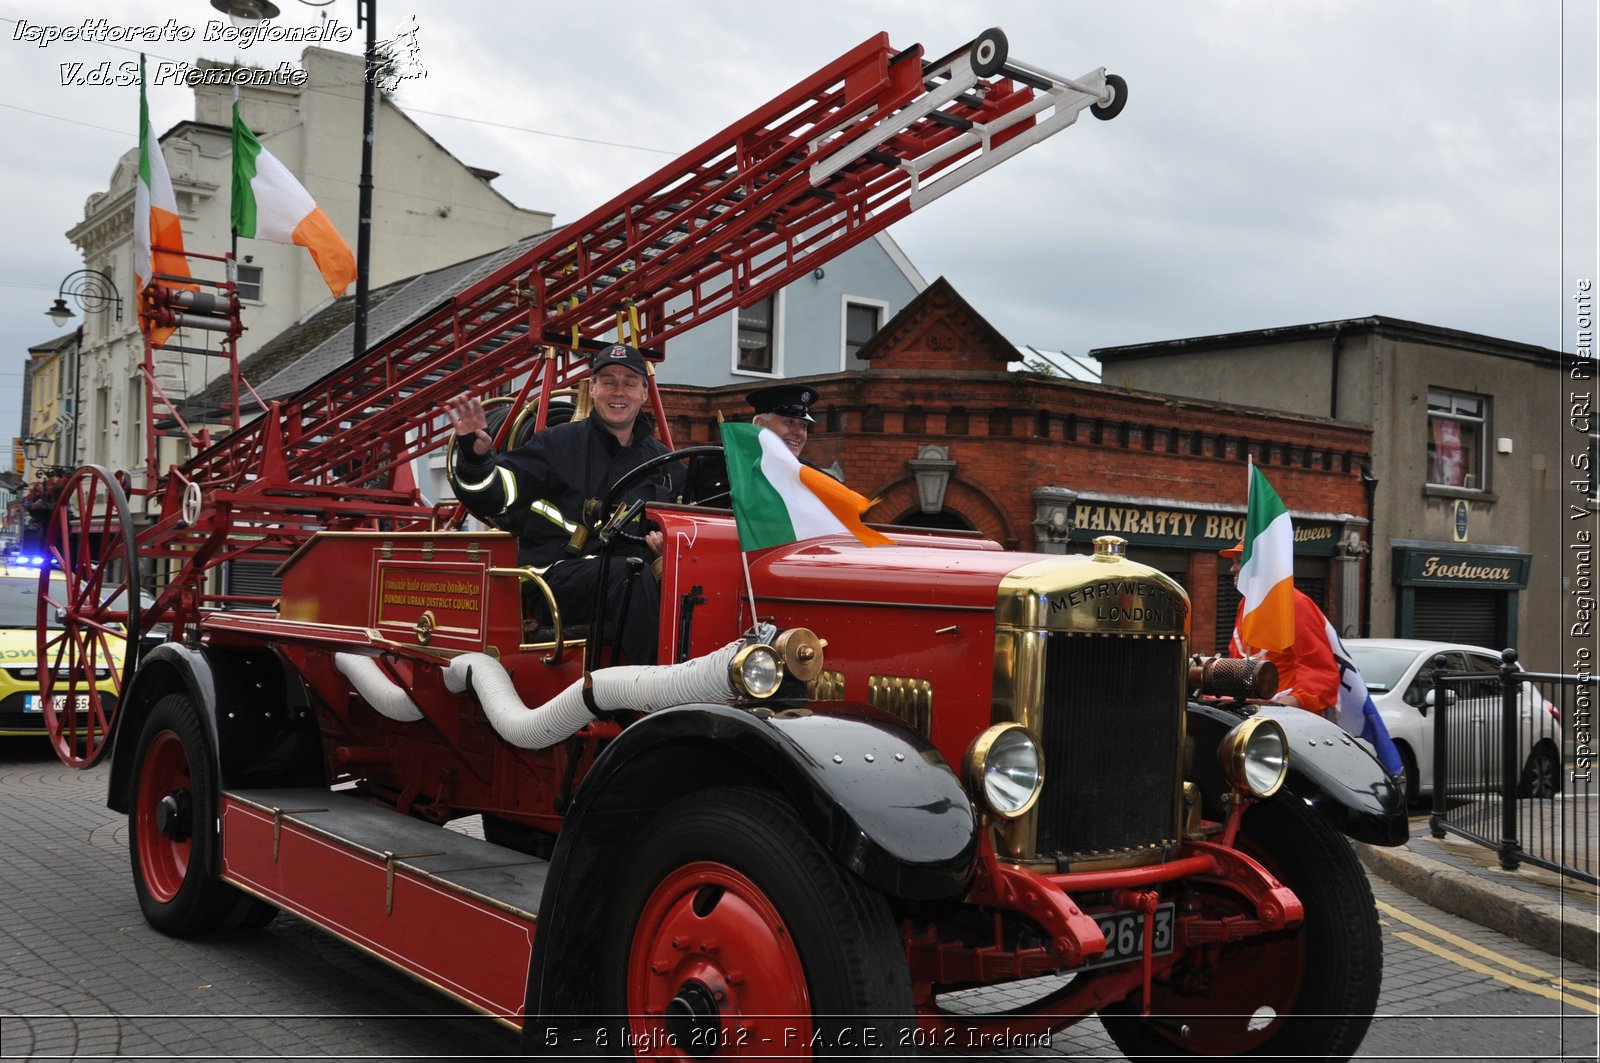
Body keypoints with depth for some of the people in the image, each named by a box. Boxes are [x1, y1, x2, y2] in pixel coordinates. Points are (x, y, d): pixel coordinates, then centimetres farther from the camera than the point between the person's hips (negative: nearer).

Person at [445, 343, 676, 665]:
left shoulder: (660, 459, 20)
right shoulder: (559, 443, 7)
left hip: (631, 572, 4)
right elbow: (493, 499, -1)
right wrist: (475, 456, -22)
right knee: (633, 573, -35)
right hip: (559, 574, -4)